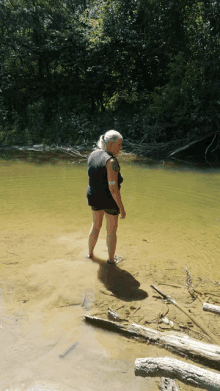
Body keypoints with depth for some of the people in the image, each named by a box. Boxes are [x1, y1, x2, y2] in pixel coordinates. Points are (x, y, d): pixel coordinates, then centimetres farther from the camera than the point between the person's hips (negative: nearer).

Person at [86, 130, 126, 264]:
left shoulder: (92, 155, -1)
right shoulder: (111, 161, -25)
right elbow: (113, 188, -27)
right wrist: (122, 208, -19)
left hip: (94, 197, 7)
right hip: (110, 200, -6)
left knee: (96, 225, 27)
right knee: (112, 230, 14)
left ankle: (90, 253, 42)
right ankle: (111, 260, 30)